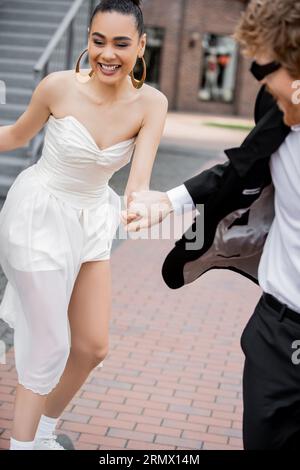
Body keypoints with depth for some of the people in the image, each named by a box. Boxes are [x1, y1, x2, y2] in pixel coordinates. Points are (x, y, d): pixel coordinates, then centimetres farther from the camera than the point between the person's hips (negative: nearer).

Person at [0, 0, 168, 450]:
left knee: (94, 347, 11)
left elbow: (139, 178, -23)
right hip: (39, 215, -4)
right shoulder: (58, 86, -19)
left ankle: (45, 431, 36)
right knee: (50, 345, -1)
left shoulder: (151, 104, -13)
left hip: (91, 221, 5)